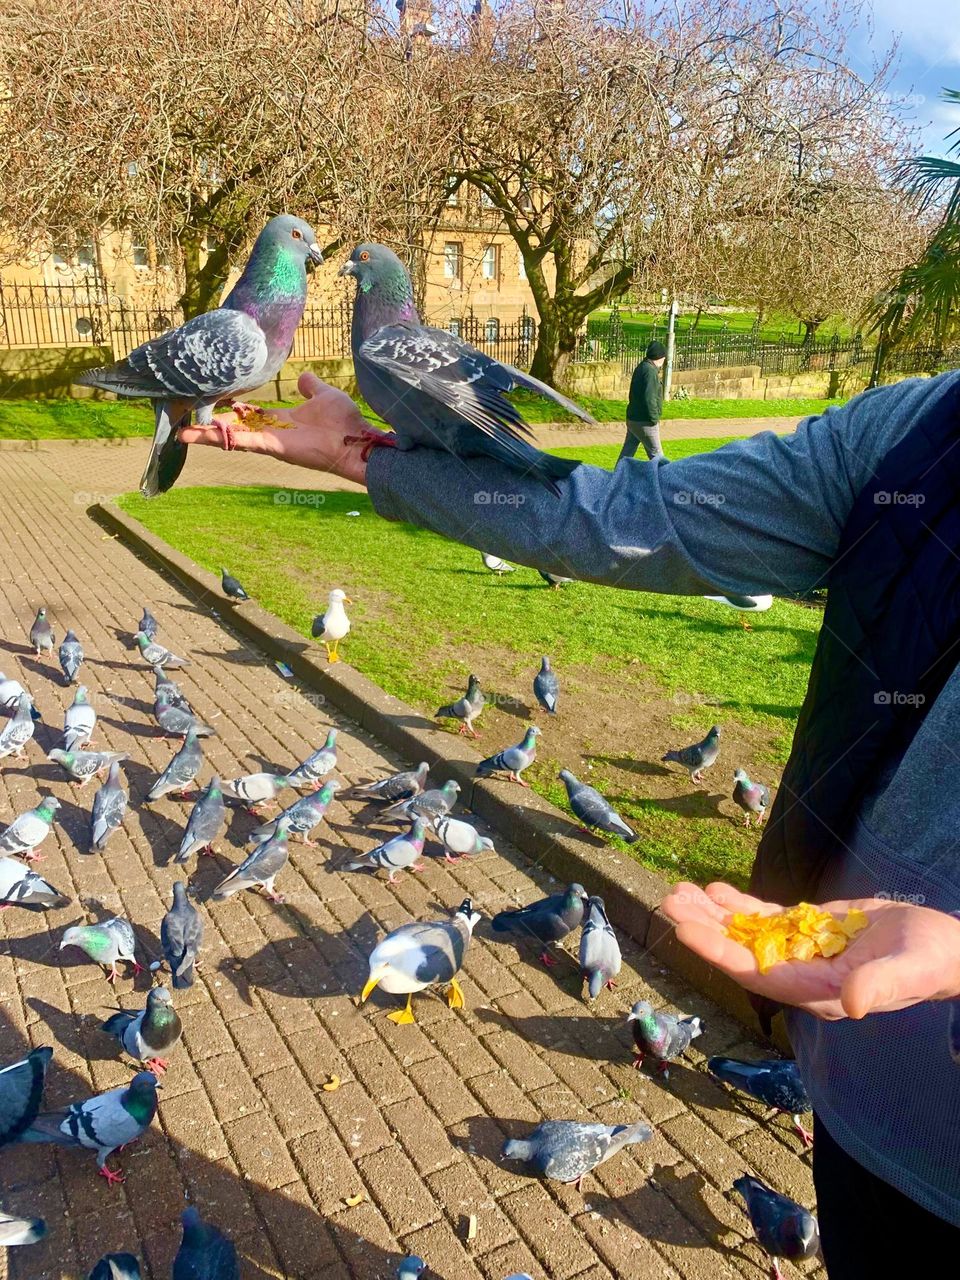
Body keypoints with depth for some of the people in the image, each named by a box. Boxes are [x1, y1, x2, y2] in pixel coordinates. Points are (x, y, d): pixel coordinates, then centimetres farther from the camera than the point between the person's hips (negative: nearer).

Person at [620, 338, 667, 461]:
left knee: (627, 451, 13)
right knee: (656, 454, 1)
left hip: (633, 418, 9)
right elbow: (649, 398, -24)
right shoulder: (650, 371, -18)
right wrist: (654, 418, -17)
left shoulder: (641, 367, 12)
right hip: (644, 422, -9)